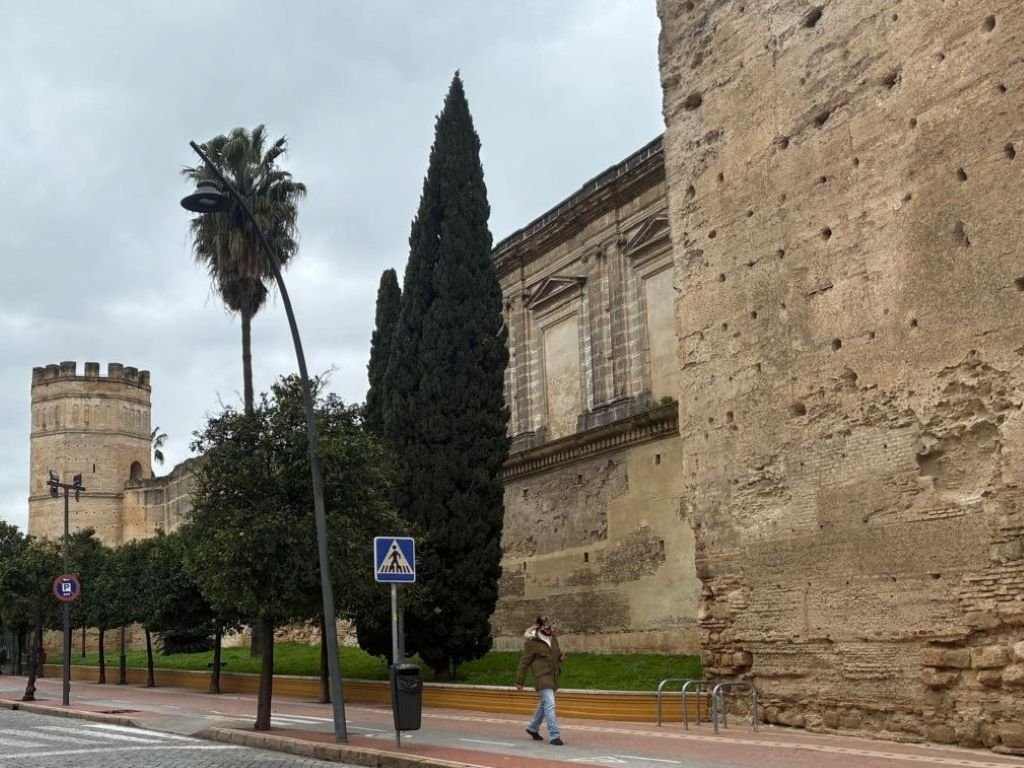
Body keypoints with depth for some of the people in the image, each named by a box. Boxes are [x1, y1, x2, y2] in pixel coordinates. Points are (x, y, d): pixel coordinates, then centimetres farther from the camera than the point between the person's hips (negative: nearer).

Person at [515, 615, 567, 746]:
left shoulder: (553, 638, 9)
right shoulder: (532, 642, -12)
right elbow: (524, 662, -8)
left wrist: (561, 656, 0)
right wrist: (519, 681, -7)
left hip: (553, 678, 8)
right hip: (542, 677, -8)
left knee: (544, 705, 19)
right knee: (550, 705, -14)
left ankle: (533, 728, 36)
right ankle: (554, 736, -13)